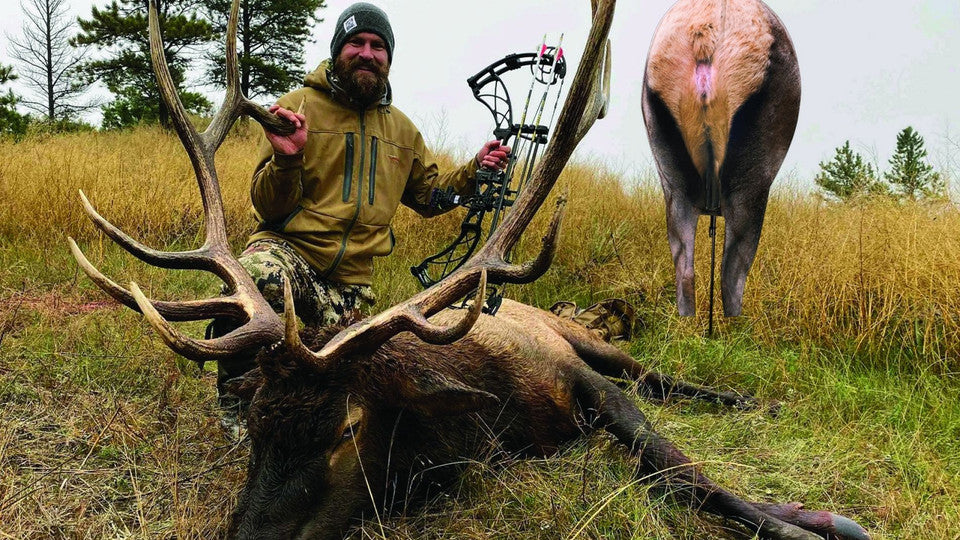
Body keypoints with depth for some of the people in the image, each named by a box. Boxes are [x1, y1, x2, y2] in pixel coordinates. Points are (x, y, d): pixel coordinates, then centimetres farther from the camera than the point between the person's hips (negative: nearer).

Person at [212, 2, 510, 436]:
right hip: (289, 248, -5)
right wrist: (287, 160, -27)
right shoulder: (298, 106, -2)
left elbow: (428, 194, 26)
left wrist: (473, 171, 10)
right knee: (258, 278, -40)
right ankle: (236, 405, -14)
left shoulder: (401, 129, 14)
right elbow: (269, 208, -6)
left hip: (350, 279, 5)